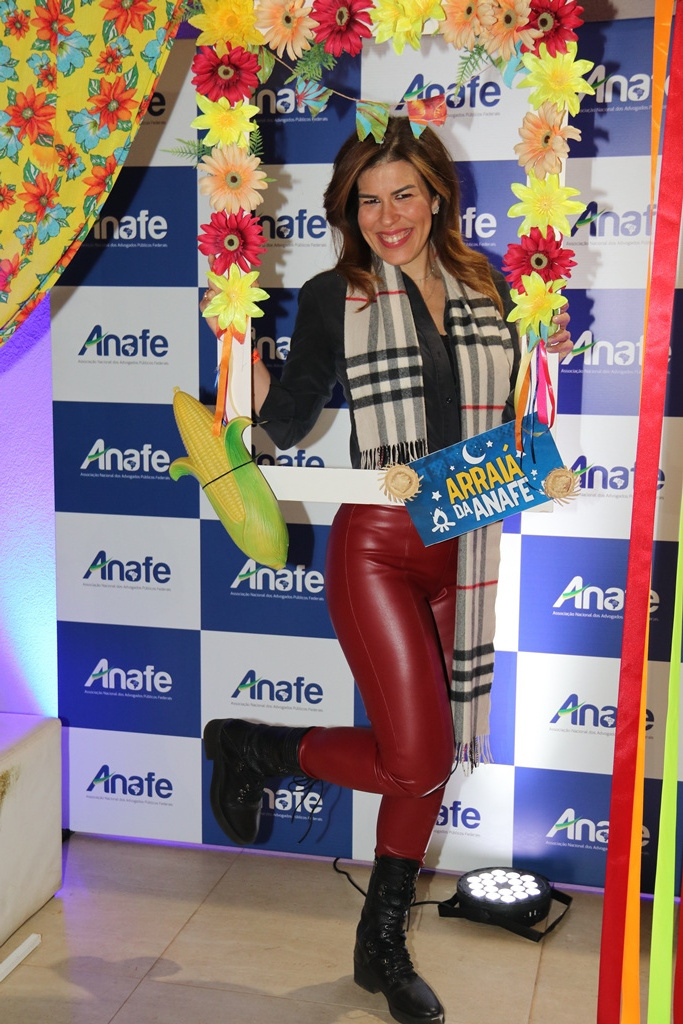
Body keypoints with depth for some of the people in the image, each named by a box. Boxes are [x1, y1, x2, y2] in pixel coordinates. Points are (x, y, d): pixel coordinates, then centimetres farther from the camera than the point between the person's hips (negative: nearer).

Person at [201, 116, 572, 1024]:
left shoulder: (486, 288, 10)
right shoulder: (334, 297, -2)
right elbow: (287, 425, -4)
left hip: (463, 551, 5)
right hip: (376, 546, -5)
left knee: (428, 754, 12)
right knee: (415, 761, -10)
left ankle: (383, 947, 30)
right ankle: (248, 745, 16)